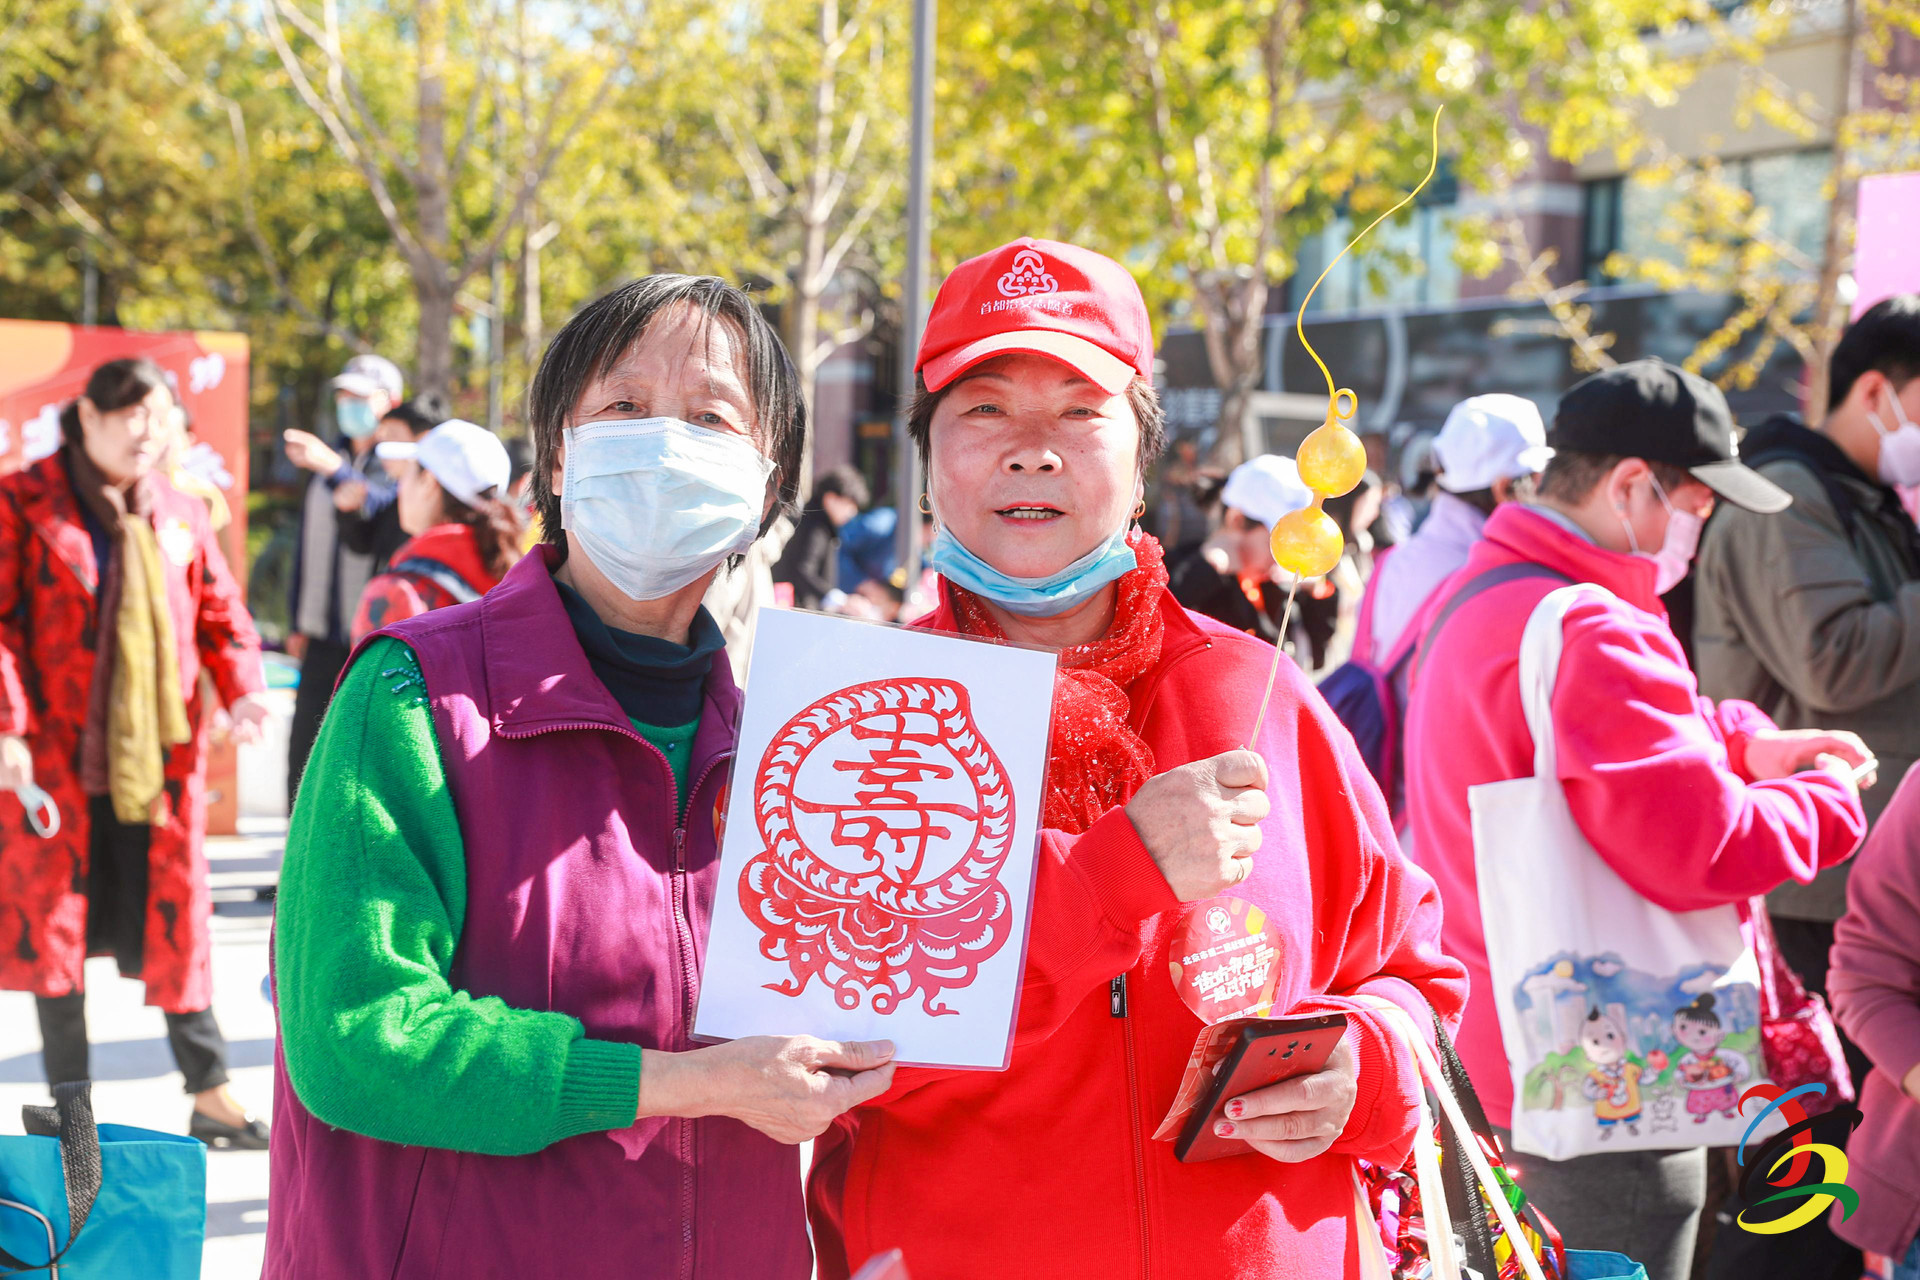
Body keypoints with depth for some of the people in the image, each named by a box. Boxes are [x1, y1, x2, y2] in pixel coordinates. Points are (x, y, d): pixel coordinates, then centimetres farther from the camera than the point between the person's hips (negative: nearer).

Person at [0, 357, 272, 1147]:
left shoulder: (180, 514, 10)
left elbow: (220, 615, 13)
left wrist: (242, 690, -6)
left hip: (159, 754, 3)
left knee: (176, 916, 6)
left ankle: (211, 1095, 13)